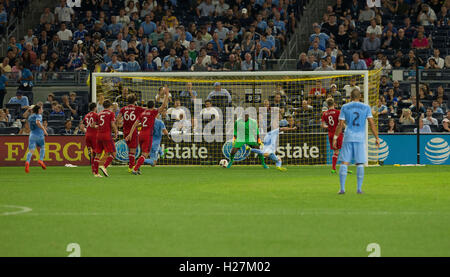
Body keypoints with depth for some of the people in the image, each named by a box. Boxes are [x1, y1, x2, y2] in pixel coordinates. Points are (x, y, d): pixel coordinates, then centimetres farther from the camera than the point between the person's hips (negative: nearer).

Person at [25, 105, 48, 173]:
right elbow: (37, 122, -22)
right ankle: (41, 160, 1)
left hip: (32, 134, 4)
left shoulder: (30, 117, 18)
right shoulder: (39, 116, -2)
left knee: (31, 150, -7)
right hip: (39, 135, -4)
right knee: (42, 147, 20)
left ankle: (27, 162, -32)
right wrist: (44, 129, -18)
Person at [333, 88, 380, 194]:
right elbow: (372, 123, -2)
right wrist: (377, 138, 2)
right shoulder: (366, 107, 4)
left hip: (348, 137, 0)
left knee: (344, 163, 1)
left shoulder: (345, 107, 4)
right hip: (360, 138, 0)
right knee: (360, 164, 6)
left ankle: (342, 188, -6)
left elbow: (340, 124, 0)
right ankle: (359, 188, 4)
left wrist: (335, 138, 5)